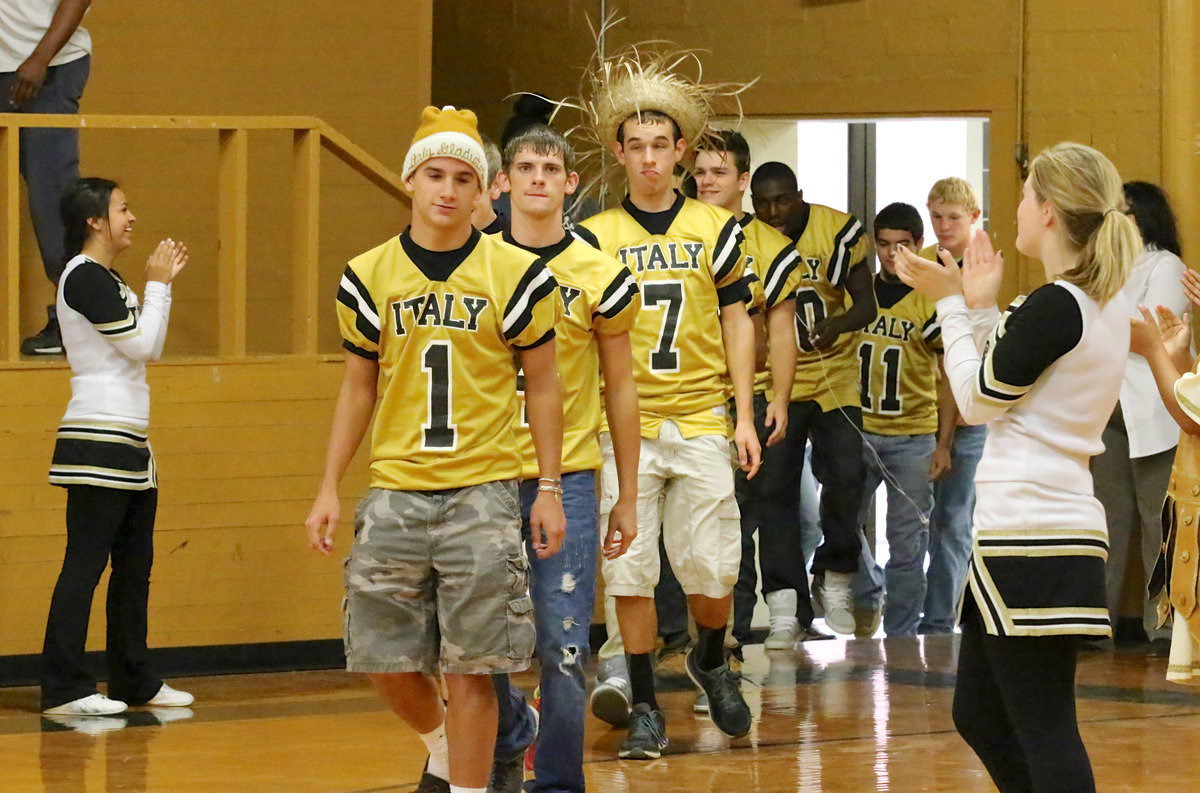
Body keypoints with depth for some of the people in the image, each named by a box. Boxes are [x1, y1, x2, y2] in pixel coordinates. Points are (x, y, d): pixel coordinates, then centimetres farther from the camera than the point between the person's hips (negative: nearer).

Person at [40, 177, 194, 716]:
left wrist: (163, 284, 14)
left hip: (128, 445, 10)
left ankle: (134, 681, 17)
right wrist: (158, 284, -3)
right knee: (85, 563, -10)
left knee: (134, 565, 12)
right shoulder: (84, 277, -12)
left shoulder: (106, 280, 18)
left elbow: (147, 349, 19)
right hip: (98, 441, -10)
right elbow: (143, 346, -14)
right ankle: (63, 688, -10)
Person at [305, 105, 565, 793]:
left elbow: (544, 386, 4)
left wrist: (550, 491, 0)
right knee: (385, 659, 5)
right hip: (395, 490, 3)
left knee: (470, 669, -3)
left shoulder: (517, 275, -1)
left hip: (483, 492, -3)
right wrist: (330, 490, 10)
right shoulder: (369, 278, 5)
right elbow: (359, 387, 14)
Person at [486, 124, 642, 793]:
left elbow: (620, 390, 7)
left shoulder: (599, 276, 1)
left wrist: (629, 497, 7)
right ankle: (510, 738, 34)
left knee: (563, 648, -5)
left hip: (567, 477, -2)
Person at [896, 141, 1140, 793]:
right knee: (979, 716, 17)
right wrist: (968, 303, 17)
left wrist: (960, 306, 6)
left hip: (1027, 538, -10)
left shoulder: (1054, 306, -16)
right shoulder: (1107, 308, 13)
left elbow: (979, 399, -6)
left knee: (1042, 729, -7)